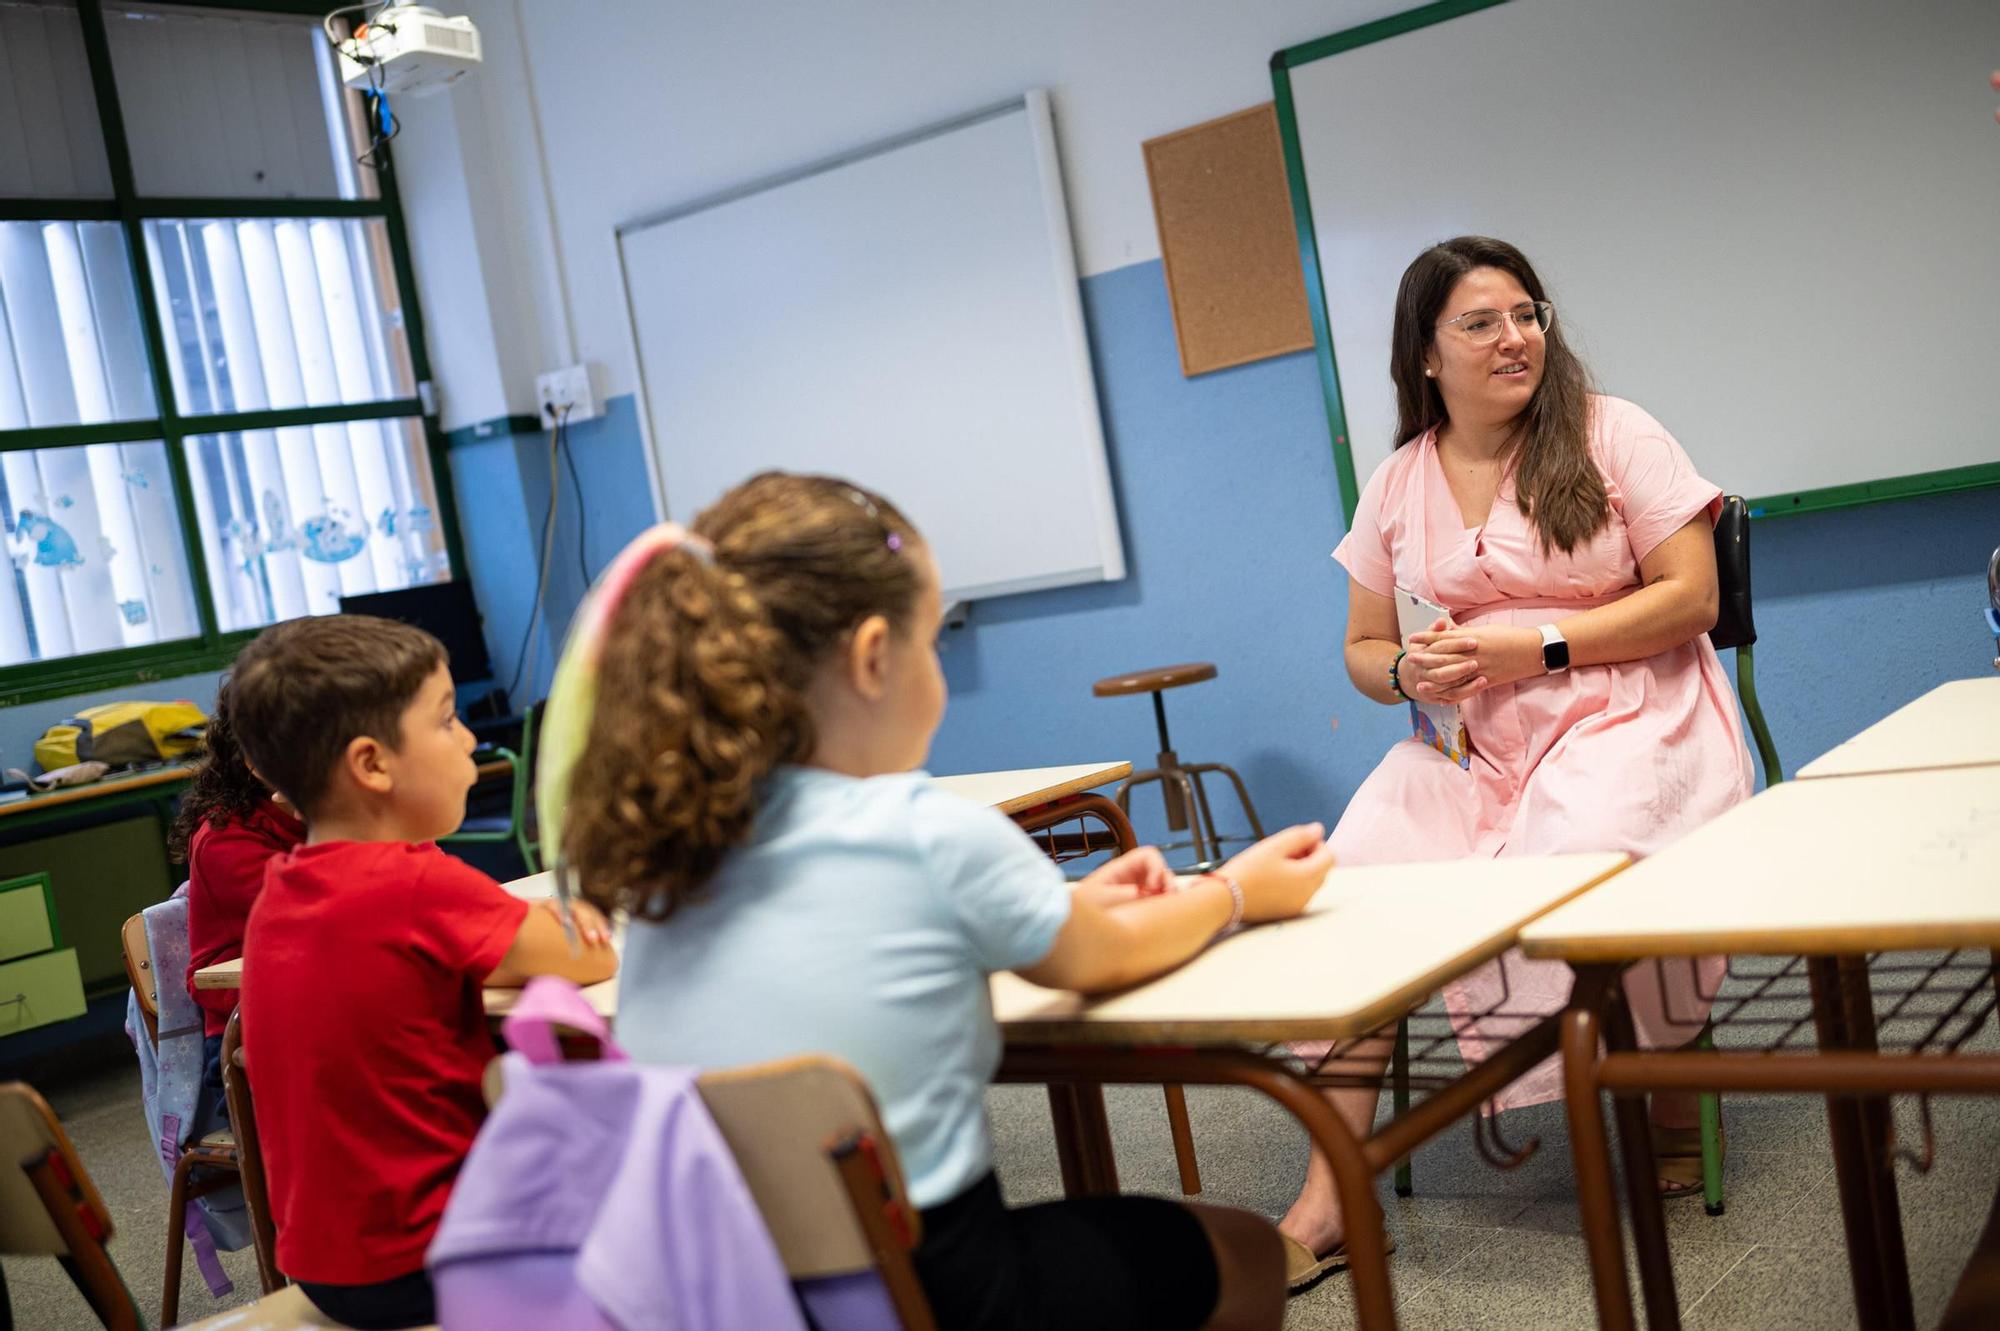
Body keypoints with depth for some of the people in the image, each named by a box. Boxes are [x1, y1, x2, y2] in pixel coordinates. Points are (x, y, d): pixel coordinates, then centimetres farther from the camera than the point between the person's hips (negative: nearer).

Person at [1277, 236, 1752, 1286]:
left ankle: (1671, 1094, -4)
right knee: (1362, 861, -23)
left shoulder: (1613, 434, 1)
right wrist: (1408, 672, -9)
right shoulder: (1396, 487, 11)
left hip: (1631, 718, -3)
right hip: (1476, 743, 3)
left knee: (1583, 852, -36)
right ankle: (1331, 1190, -18)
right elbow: (1363, 649, 16)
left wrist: (1537, 646, -14)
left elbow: (1691, 598, -5)